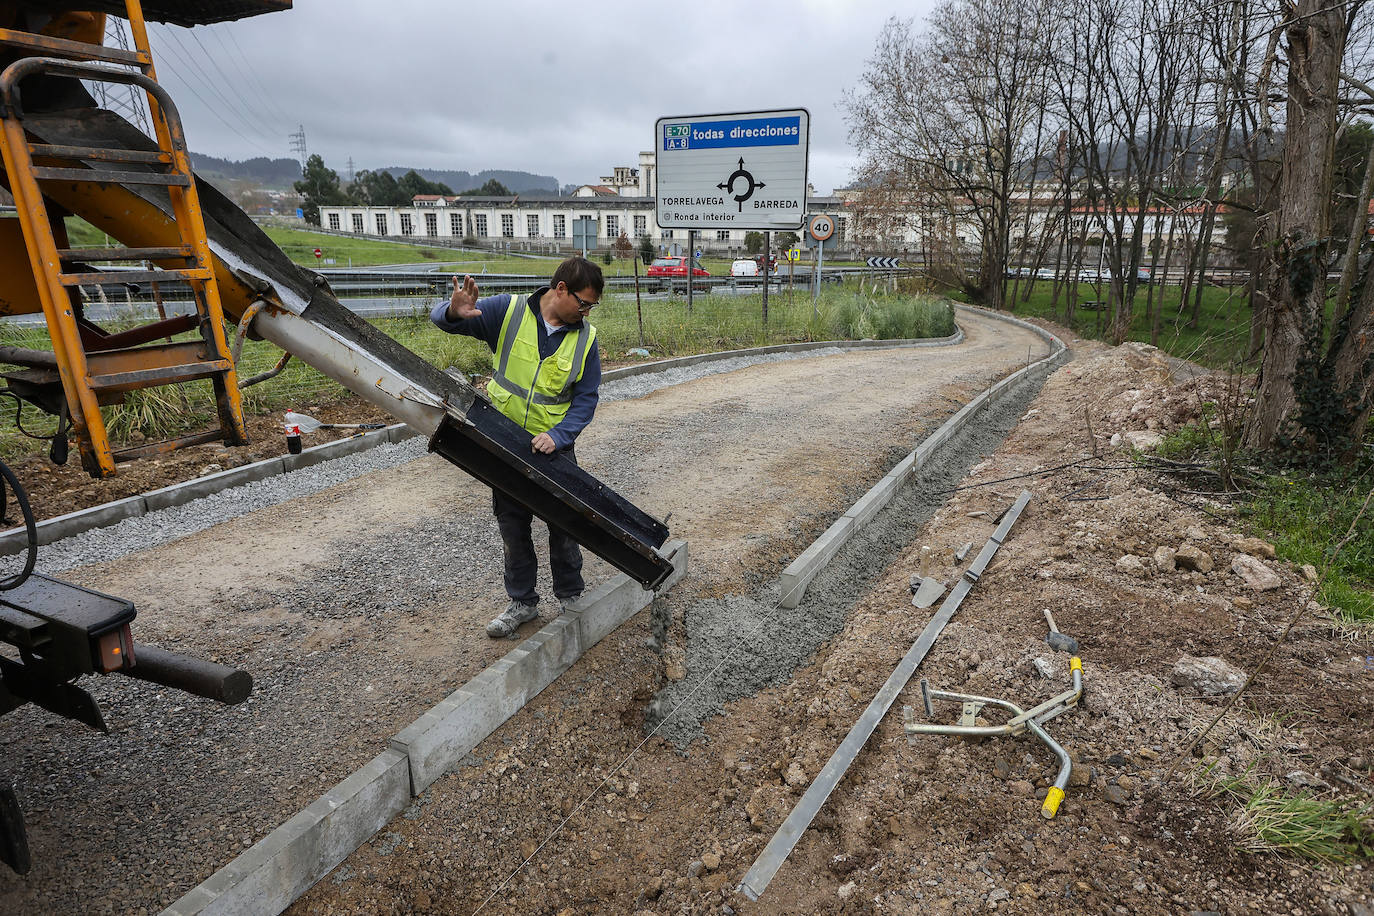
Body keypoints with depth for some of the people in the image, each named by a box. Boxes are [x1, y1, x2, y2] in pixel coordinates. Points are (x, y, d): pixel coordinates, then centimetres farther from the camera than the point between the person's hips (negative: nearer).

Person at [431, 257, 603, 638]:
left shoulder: (585, 338, -6)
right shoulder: (507, 311, -10)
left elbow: (585, 399, -6)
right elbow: (441, 318, -7)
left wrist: (558, 435, -23)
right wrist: (454, 312, -33)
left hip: (554, 445, 0)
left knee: (563, 526, 9)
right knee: (512, 526, 11)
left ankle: (570, 598, 30)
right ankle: (522, 602, 28)